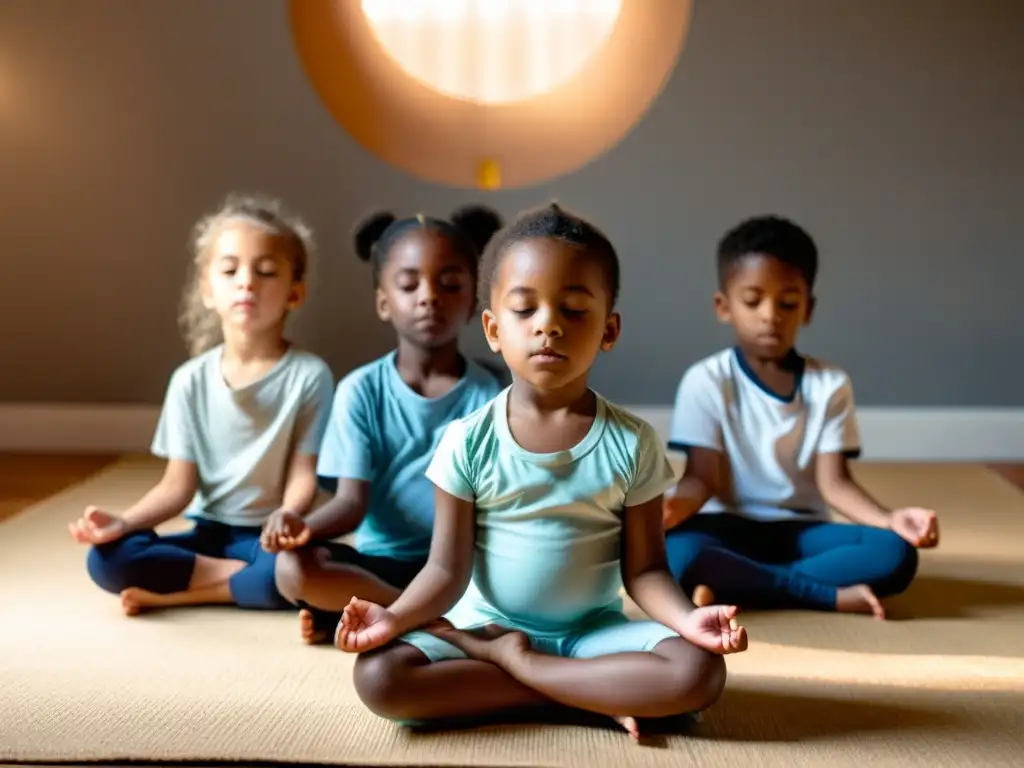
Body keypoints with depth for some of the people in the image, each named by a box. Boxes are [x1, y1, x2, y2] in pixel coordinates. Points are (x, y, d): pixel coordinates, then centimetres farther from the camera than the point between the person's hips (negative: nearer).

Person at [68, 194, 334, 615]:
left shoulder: (308, 374, -8)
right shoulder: (191, 380, 1)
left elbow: (303, 474, -10)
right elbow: (178, 485, 1)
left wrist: (287, 515, -33)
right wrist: (123, 522, -17)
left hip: (269, 538, -3)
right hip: (208, 533, 3)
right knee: (107, 558, -21)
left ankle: (176, 593, -17)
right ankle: (238, 575, -14)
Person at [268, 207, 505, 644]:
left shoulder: (489, 395, -2)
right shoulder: (361, 391, -3)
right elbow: (352, 501, -8)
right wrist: (306, 526, -30)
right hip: (379, 560, 0)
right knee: (294, 568, -29)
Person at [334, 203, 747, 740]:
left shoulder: (631, 443, -6)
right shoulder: (467, 442, -7)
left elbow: (644, 570, -4)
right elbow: (448, 569, -6)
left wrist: (686, 618, -25)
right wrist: (395, 616, -25)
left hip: (593, 630, 0)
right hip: (486, 622, 0)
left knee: (699, 673, -27)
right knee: (379, 677, -27)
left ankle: (496, 657, -15)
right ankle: (601, 693, -18)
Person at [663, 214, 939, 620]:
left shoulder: (830, 384, 2)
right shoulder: (706, 381, -4)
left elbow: (834, 481, -4)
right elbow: (702, 477, -9)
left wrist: (889, 518, -25)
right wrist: (676, 505, -34)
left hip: (802, 530, 3)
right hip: (730, 529, -2)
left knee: (895, 553, -25)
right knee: (678, 553, -36)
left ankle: (733, 583, -23)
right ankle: (832, 595, -24)